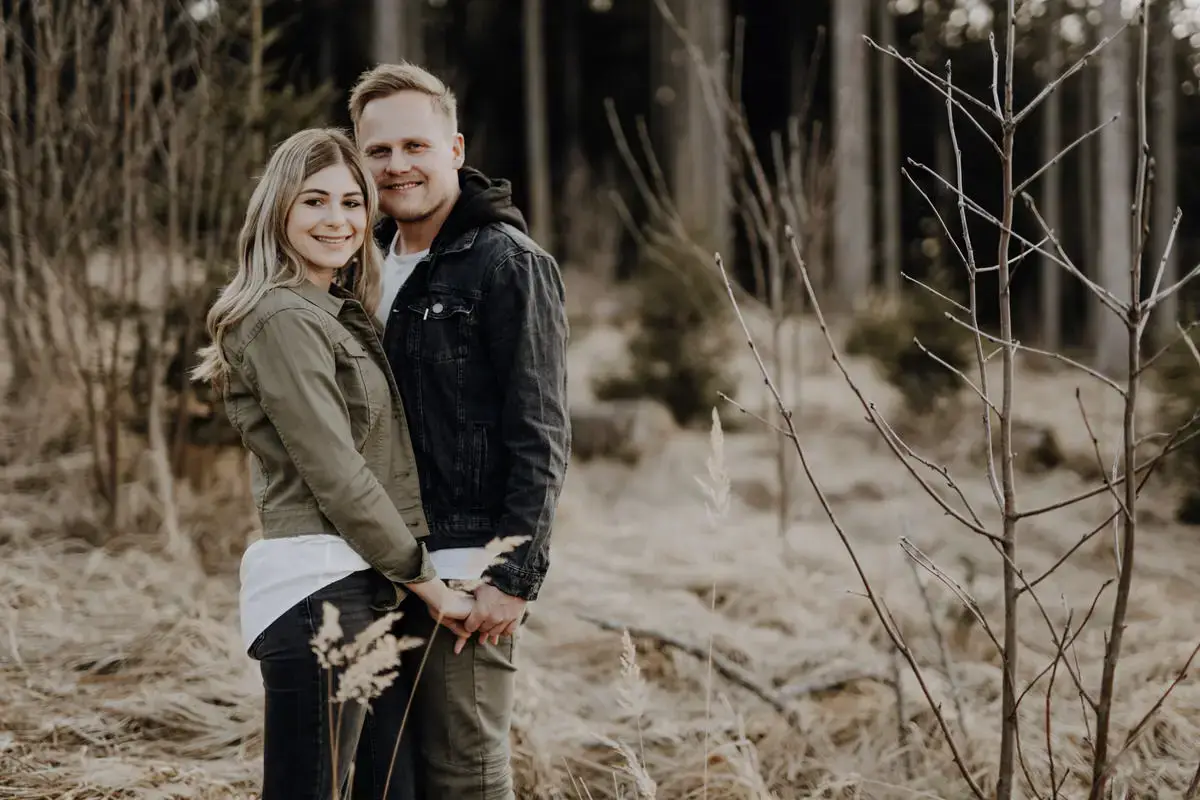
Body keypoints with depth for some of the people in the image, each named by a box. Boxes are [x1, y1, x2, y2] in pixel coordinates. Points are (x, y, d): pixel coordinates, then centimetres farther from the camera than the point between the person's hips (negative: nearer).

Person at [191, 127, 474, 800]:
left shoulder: (346, 315, 19)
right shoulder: (283, 320, -10)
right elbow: (335, 475, -14)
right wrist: (427, 581, -8)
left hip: (366, 589, 10)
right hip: (318, 587, -9)